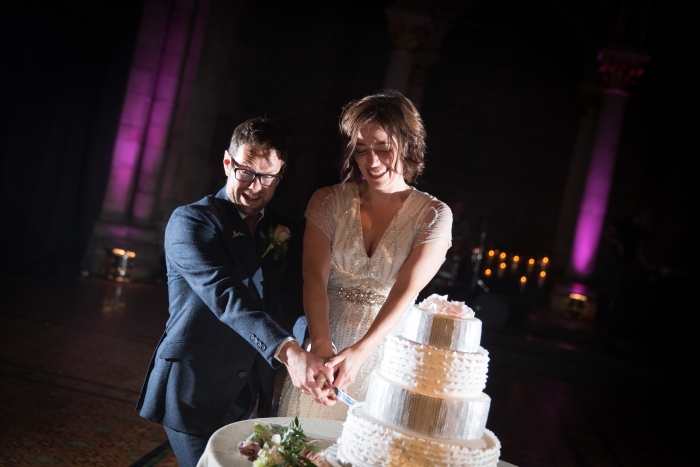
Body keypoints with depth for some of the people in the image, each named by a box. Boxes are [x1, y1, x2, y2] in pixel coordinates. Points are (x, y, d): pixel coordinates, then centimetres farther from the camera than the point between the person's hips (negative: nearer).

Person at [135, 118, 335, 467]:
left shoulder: (281, 231, 7)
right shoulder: (190, 221, -12)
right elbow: (225, 295, -27)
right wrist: (287, 351, -40)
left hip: (247, 395, 6)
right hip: (194, 391, -5)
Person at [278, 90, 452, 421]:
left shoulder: (434, 216, -5)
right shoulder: (328, 202, -1)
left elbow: (406, 290, -16)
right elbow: (314, 276, -12)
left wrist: (359, 352, -28)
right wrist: (321, 344, -29)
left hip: (383, 357, -1)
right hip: (320, 348, 1)